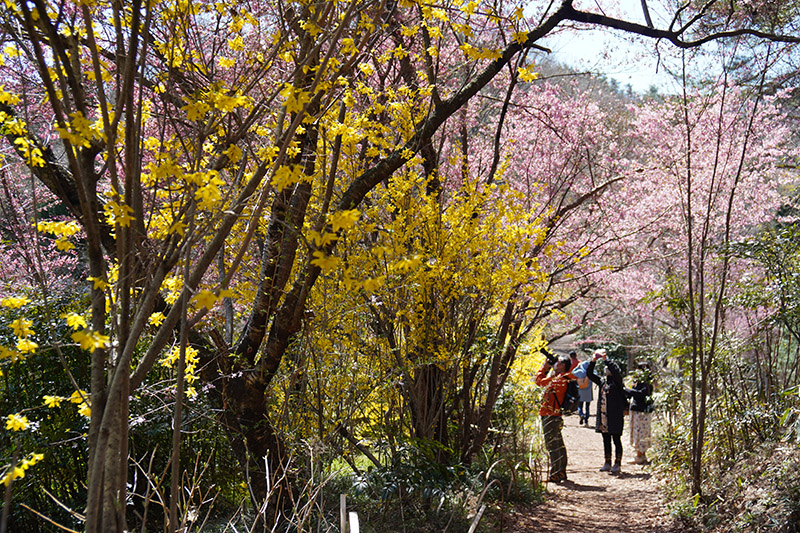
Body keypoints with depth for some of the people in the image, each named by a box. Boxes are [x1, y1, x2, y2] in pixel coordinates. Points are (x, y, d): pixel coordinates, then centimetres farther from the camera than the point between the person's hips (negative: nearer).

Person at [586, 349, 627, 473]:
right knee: (606, 440, 11)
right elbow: (589, 374, 13)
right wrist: (593, 361, 1)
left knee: (616, 440, 1)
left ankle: (617, 464, 6)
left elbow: (616, 372, -24)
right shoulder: (602, 382, 13)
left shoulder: (617, 382, -5)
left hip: (615, 416, -6)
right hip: (603, 416, 7)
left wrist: (606, 360, -22)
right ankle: (607, 463, 18)